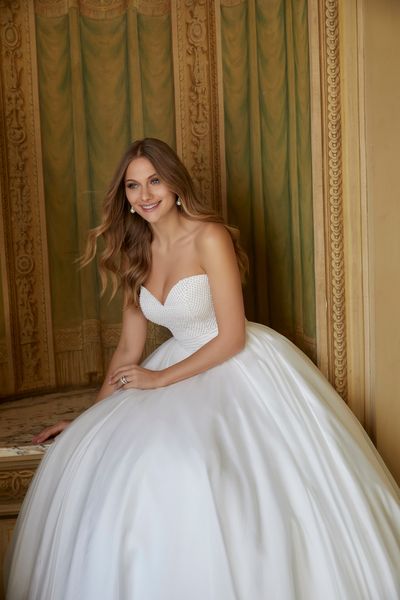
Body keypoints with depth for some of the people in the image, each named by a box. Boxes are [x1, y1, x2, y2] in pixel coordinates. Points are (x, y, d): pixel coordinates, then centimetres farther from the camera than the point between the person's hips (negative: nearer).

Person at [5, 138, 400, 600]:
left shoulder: (209, 238, -16)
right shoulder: (135, 252, 5)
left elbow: (232, 337, -16)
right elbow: (128, 350, 8)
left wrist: (160, 379, -12)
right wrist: (92, 416, 5)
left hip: (243, 367, -6)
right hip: (187, 366, 7)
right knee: (91, 454, -9)